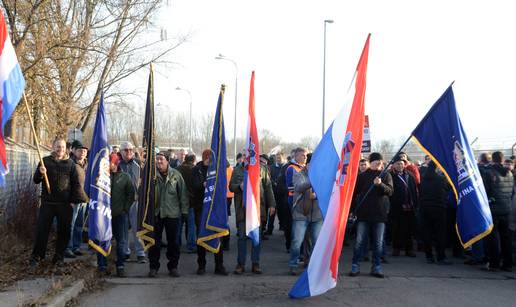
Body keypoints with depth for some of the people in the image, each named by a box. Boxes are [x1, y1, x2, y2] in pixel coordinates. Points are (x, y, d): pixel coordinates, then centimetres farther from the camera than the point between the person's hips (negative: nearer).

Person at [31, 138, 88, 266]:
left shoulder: (70, 163, 5)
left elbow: (76, 183, 4)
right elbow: (36, 180, 6)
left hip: (65, 203, 0)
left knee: (64, 231, 5)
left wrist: (80, 198, -7)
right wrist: (40, 173, -15)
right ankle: (36, 256, 10)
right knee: (42, 230, 0)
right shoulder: (45, 161, 6)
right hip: (47, 202, 0)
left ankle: (59, 256, 17)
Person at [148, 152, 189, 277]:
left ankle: (173, 266, 18)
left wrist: (184, 210, 0)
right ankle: (153, 266, 15)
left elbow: (183, 193, 2)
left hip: (172, 213, 0)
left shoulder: (175, 175, -1)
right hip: (155, 213, 0)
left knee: (173, 241, 7)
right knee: (154, 241, 5)